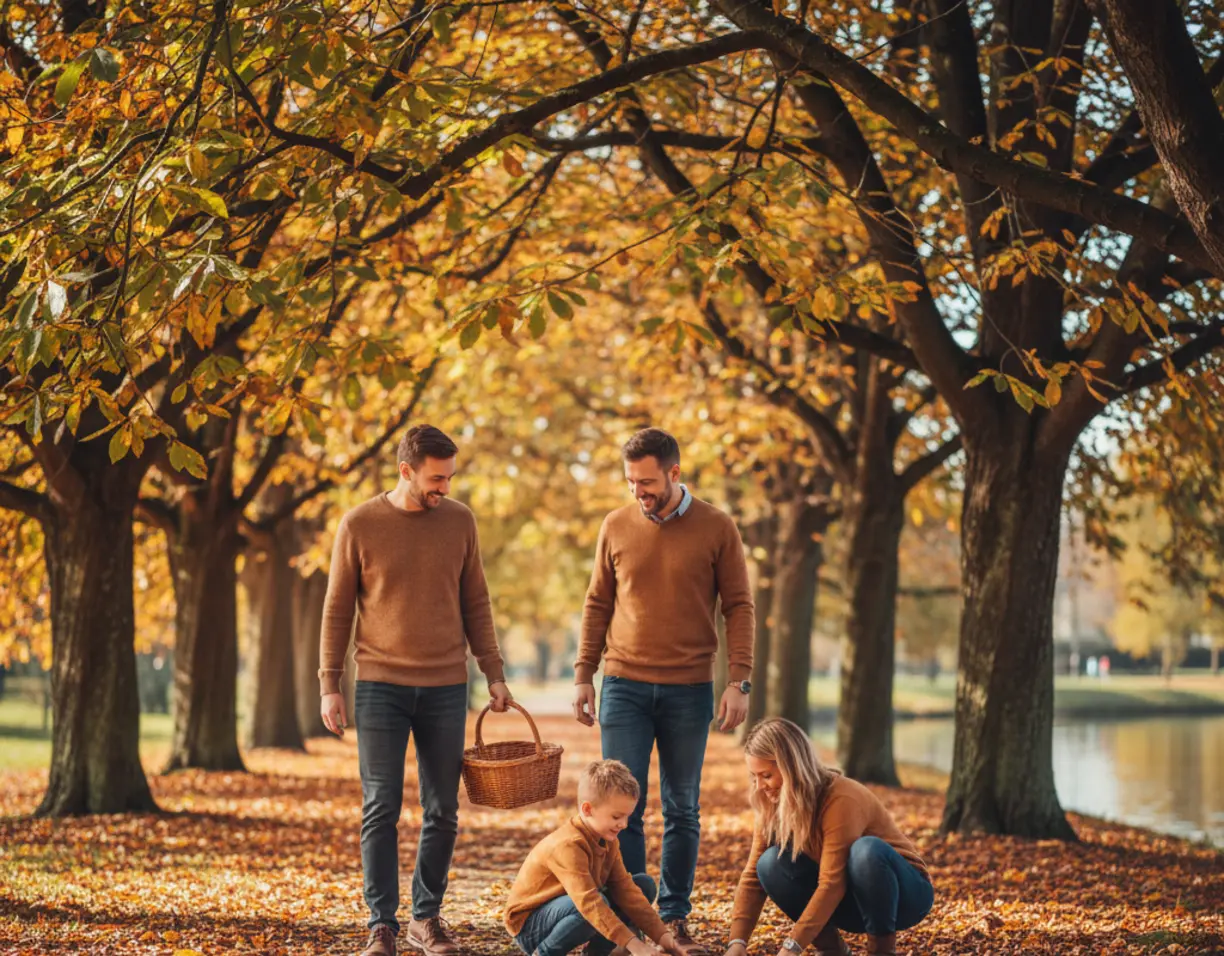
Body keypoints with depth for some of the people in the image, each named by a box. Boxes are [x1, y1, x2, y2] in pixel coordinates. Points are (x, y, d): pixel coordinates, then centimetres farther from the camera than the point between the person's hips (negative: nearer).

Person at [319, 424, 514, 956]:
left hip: (445, 688, 2)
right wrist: (329, 686, -2)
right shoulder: (359, 525, -3)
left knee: (442, 812, 6)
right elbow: (337, 610, 1)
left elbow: (475, 602, 10)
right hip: (380, 687, -2)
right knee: (380, 810, -2)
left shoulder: (459, 522, 4)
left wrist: (493, 672, 6)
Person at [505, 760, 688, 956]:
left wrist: (661, 934, -13)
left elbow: (624, 888, -4)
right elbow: (589, 902, -40)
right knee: (598, 903, -38)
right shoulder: (568, 845, -31)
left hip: (566, 912, 9)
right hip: (529, 926, -9)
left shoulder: (607, 840, -2)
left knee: (644, 885, 3)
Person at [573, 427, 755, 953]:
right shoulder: (616, 527, 4)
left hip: (689, 691, -1)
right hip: (624, 687, 1)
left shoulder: (716, 528, -1)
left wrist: (739, 681, -8)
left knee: (682, 811, 7)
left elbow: (739, 607, -1)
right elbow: (597, 605, 10)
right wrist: (583, 676, 4)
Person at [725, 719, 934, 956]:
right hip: (853, 899, 6)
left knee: (867, 849, -38)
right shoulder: (774, 806, -7)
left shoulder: (841, 800, -28)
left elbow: (831, 884, -33)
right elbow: (753, 875, -11)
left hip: (904, 893, -6)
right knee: (771, 863, -18)